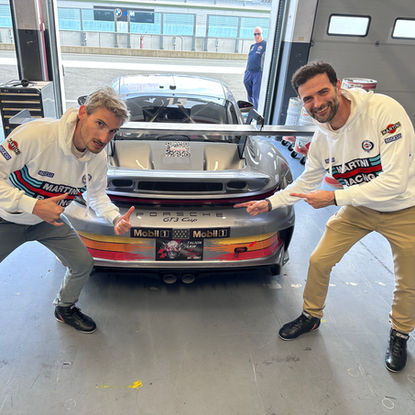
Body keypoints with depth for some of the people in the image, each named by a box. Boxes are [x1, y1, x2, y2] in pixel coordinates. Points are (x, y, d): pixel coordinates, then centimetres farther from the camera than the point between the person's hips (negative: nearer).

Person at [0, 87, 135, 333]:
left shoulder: (99, 159, -15)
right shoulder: (37, 134, -34)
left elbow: (96, 194, 2)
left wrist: (116, 218, -16)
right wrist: (33, 206, -36)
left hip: (49, 220, 5)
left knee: (83, 265, 6)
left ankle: (65, 309, 36)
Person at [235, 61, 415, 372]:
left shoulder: (384, 110, -29)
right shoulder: (321, 137, -10)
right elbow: (306, 182, 7)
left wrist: (333, 197, -30)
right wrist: (269, 203, 0)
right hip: (359, 208, 4)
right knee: (319, 261, 5)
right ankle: (312, 316, 32)